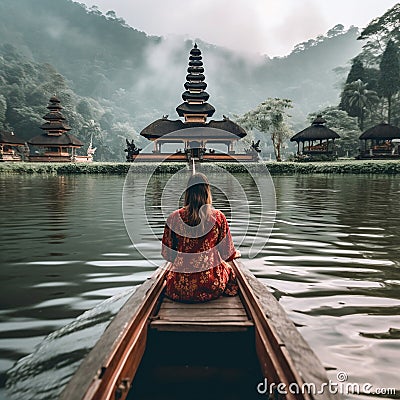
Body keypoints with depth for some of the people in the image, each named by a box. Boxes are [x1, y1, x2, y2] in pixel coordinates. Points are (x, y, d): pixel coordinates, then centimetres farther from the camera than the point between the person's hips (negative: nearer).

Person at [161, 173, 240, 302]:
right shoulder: (218, 217, -9)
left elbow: (167, 254, 2)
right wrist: (236, 253, 24)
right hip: (212, 288, -1)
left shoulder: (174, 218, -7)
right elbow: (228, 253, -1)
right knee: (229, 270, 32)